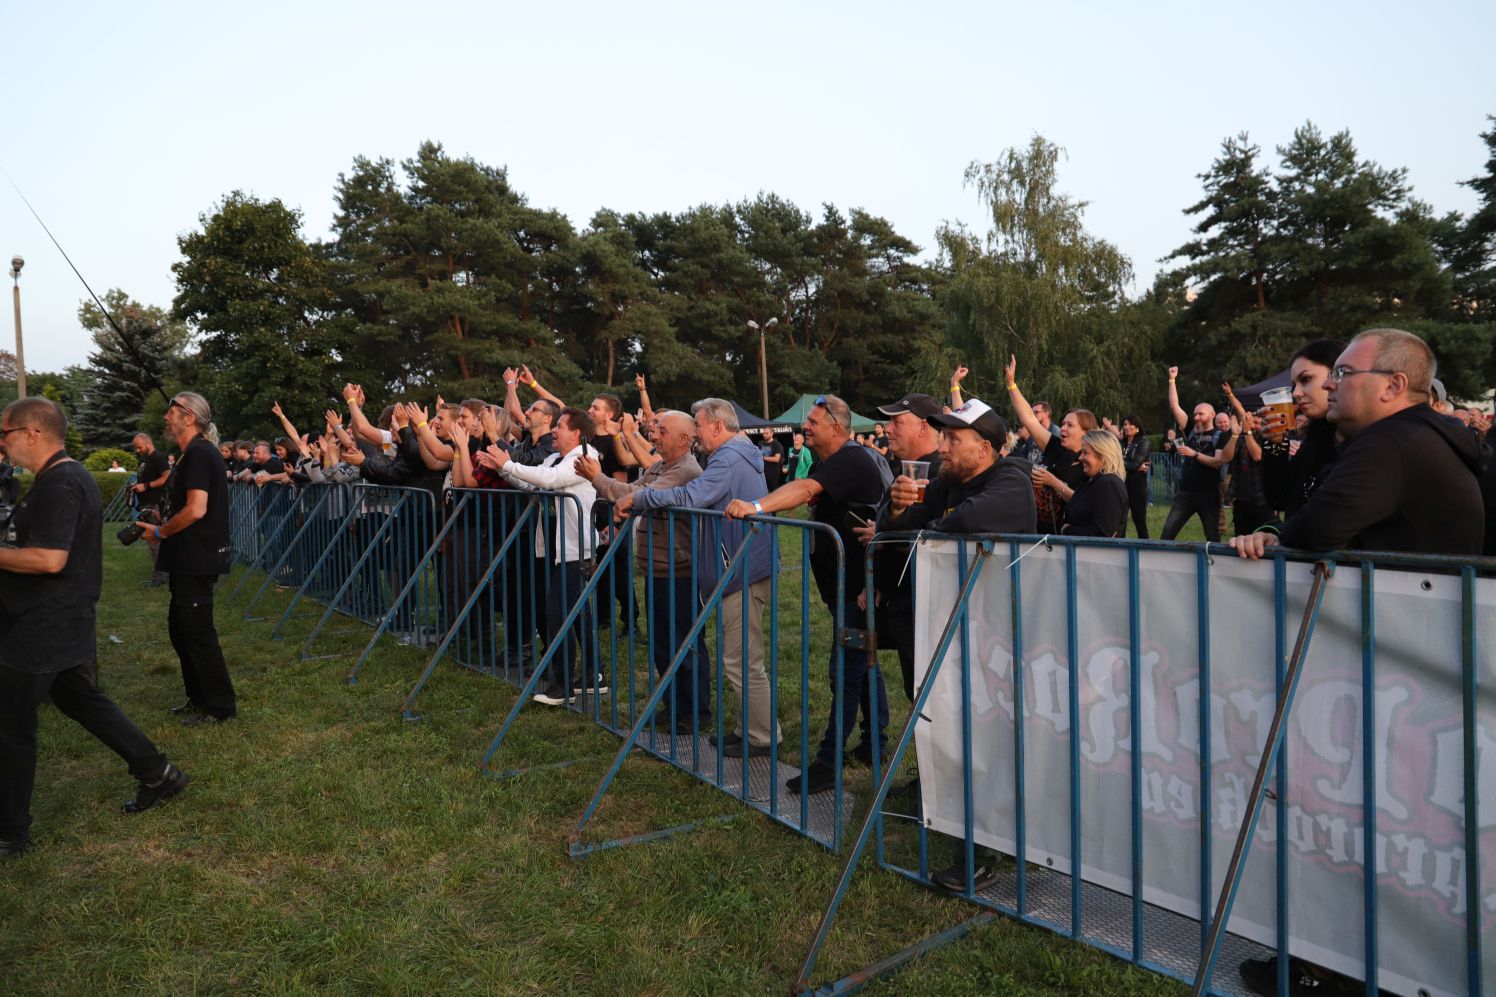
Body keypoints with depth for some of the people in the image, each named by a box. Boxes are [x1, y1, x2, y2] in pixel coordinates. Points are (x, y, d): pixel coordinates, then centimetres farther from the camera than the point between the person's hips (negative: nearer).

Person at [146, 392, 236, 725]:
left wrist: (160, 532, -11)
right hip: (190, 558, 11)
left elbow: (195, 509, -24)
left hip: (197, 560, -11)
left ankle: (219, 706, 6)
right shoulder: (201, 452, 16)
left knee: (198, 633, -3)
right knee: (180, 627, 18)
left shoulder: (198, 454, -16)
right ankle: (199, 698, 28)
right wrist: (164, 529, 14)